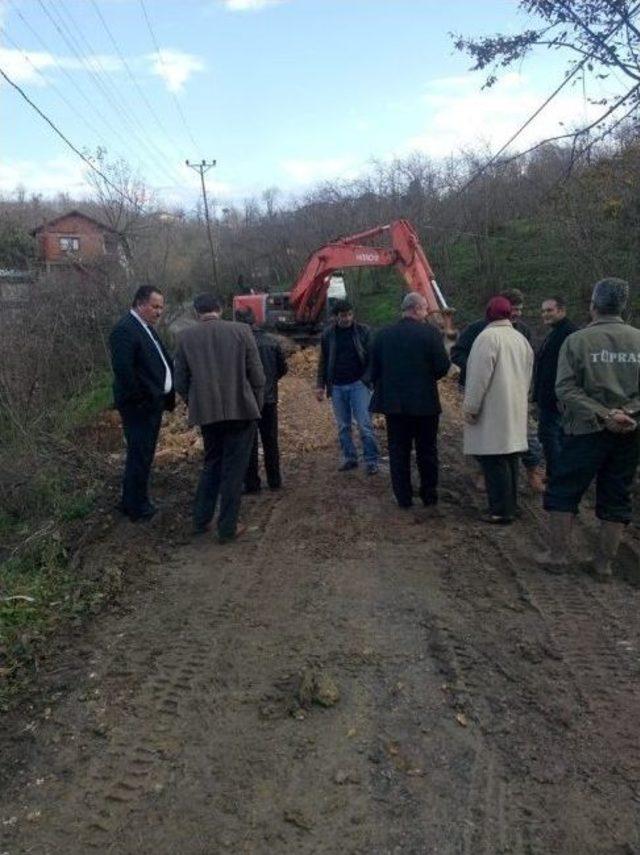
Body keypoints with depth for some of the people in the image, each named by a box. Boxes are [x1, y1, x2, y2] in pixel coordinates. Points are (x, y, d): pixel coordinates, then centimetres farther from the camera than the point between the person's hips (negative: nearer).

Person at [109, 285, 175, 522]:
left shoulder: (147, 328, 15)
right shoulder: (125, 329, -16)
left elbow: (162, 361, 18)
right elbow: (123, 369, -25)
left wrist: (166, 396, 10)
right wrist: (140, 399, -20)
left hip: (153, 404, 10)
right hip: (139, 405, -10)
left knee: (143, 456, 19)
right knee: (139, 456, -2)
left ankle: (132, 502, 32)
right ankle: (137, 509, 10)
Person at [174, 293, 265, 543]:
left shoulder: (186, 337, 0)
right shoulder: (241, 331, -4)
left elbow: (181, 382, 3)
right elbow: (257, 375, -4)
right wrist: (256, 406, 8)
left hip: (206, 412, 3)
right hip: (241, 410, -2)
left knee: (211, 464, 21)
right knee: (234, 469, 6)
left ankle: (201, 520, 25)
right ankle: (227, 528, 12)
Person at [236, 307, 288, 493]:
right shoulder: (273, 341, -1)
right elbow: (283, 368, 5)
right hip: (270, 398, 4)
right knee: (271, 441, 14)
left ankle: (251, 483, 9)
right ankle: (274, 481, 20)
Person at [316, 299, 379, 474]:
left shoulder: (363, 331, -1)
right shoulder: (328, 334, 6)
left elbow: (372, 358, -1)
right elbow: (323, 361, 12)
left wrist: (369, 379, -12)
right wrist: (321, 385, 8)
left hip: (358, 384, -3)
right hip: (337, 387, 3)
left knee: (365, 424, -6)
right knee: (343, 426, 9)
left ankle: (371, 460, 1)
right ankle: (349, 458, 21)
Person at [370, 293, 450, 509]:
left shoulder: (383, 334, 0)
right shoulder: (430, 333, -9)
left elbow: (374, 369, 4)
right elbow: (443, 367, -10)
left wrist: (382, 390, 18)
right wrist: (427, 377, 11)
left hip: (394, 402, 2)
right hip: (425, 402, -2)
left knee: (398, 452, 9)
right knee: (427, 451, 12)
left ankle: (403, 497, 13)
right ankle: (429, 495, 20)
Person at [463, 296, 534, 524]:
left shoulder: (488, 337, -12)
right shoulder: (521, 339, 13)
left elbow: (479, 376, -17)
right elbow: (527, 377, 18)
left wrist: (471, 407, -11)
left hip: (492, 413, -8)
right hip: (515, 412, 8)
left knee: (494, 462, -4)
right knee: (510, 459, 14)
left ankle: (501, 511, -1)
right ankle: (510, 506, 22)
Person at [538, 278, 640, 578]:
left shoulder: (577, 340, -6)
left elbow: (566, 388, -14)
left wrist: (603, 415, -15)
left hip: (587, 430, -3)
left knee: (563, 492, 10)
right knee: (616, 499, 12)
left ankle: (558, 555, 14)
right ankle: (605, 562, 20)